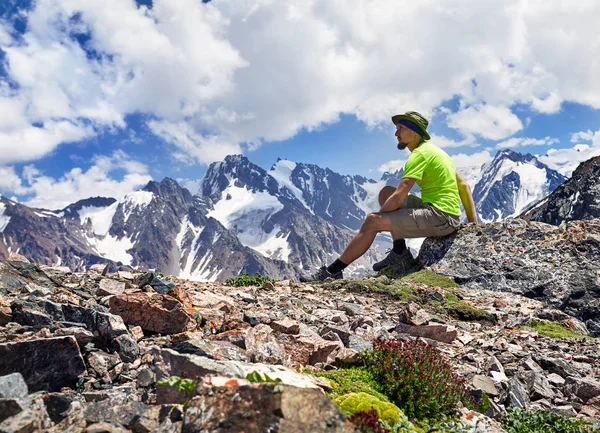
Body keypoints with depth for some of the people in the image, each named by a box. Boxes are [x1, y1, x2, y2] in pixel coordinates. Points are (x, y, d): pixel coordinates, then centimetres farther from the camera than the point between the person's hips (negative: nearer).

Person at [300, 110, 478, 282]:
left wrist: (378, 216, -2)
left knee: (372, 222, -14)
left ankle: (333, 271, -7)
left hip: (441, 217, -10)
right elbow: (464, 186, 17)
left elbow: (398, 198, -20)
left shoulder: (419, 154, -12)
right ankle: (400, 254, 8)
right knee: (386, 192, 15)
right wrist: (474, 223, 14)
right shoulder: (433, 150, 18)